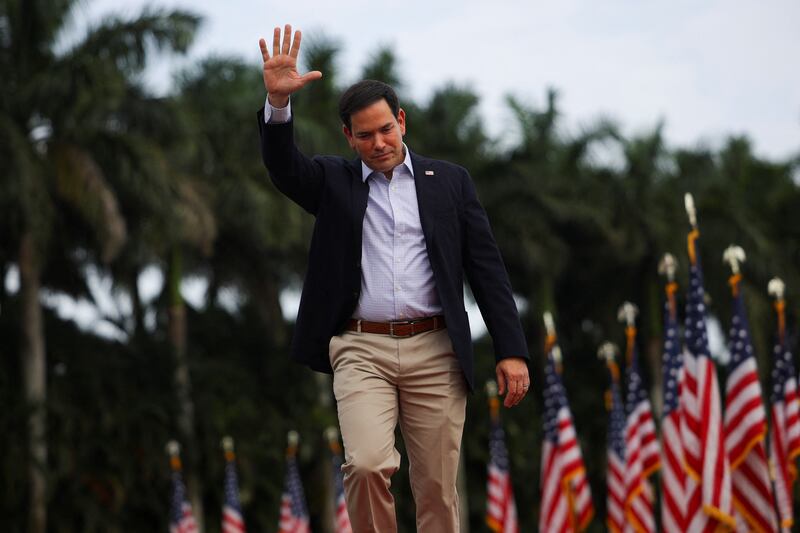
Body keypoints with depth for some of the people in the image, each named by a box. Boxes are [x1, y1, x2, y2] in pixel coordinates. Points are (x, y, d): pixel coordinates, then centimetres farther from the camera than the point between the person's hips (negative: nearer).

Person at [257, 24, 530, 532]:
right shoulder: (334, 181, 10)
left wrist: (512, 350, -1)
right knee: (367, 466, -20)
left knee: (438, 489, 2)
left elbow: (487, 268, 7)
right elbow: (283, 165, -10)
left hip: (435, 351, 1)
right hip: (361, 350, -1)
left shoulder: (449, 180, 10)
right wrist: (278, 103, -29)